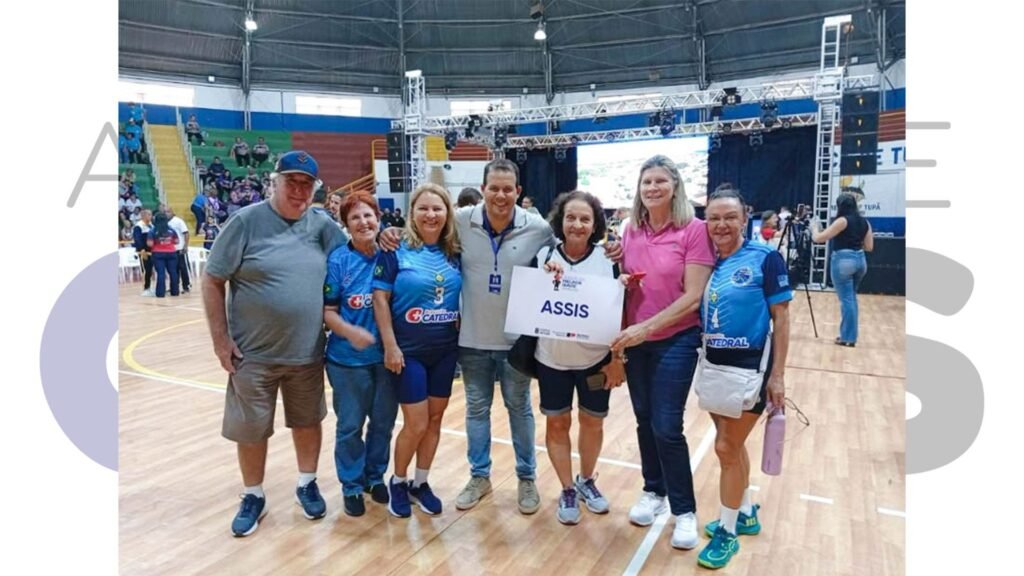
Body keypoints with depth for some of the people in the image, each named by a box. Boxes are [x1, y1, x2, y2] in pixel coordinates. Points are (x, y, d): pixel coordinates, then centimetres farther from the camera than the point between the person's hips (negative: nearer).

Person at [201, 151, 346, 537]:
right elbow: (212, 281, -7)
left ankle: (307, 484, 38)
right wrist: (220, 340, -9)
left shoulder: (322, 226, 1)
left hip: (307, 352, 3)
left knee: (308, 421, 16)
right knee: (250, 430, 11)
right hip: (253, 354, -2)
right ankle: (253, 496, 32)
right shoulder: (247, 221, -10)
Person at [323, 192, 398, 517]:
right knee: (350, 425, 10)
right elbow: (327, 311, -8)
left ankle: (375, 476, 36)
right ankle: (351, 485, 29)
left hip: (386, 355, 3)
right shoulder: (338, 260, -9)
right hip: (349, 358, -2)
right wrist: (350, 331, -24)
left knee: (383, 421, 15)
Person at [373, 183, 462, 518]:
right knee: (416, 424, -1)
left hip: (446, 349, 5)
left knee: (435, 419, 11)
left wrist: (461, 334, 4)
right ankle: (398, 482, 25)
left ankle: (420, 483, 30)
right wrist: (390, 346, -14)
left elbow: (464, 297, 12)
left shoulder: (454, 253, 4)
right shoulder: (396, 250, -9)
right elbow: (380, 299, -10)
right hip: (409, 350, -4)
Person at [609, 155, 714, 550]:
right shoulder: (630, 232, 3)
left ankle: (685, 510, 16)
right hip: (634, 341, 5)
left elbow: (693, 297, -16)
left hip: (676, 340, -5)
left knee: (667, 427, -3)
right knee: (644, 421, 14)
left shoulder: (694, 230, -12)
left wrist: (647, 327, -21)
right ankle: (653, 491, 34)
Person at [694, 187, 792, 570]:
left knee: (727, 447, 0)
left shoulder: (765, 258, -11)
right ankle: (745, 514, 38)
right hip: (714, 365, 5)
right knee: (732, 444, 18)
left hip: (750, 367, -5)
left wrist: (777, 375, -12)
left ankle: (727, 532, 19)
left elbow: (780, 317, -11)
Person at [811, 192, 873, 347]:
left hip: (843, 260, -7)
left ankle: (848, 337, 3)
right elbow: (869, 247, 15)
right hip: (860, 260, 7)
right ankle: (851, 335, 23)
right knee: (851, 297, 17)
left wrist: (814, 227, 10)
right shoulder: (864, 222, 11)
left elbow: (818, 238, -9)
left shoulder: (842, 220, -10)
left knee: (846, 299, -2)